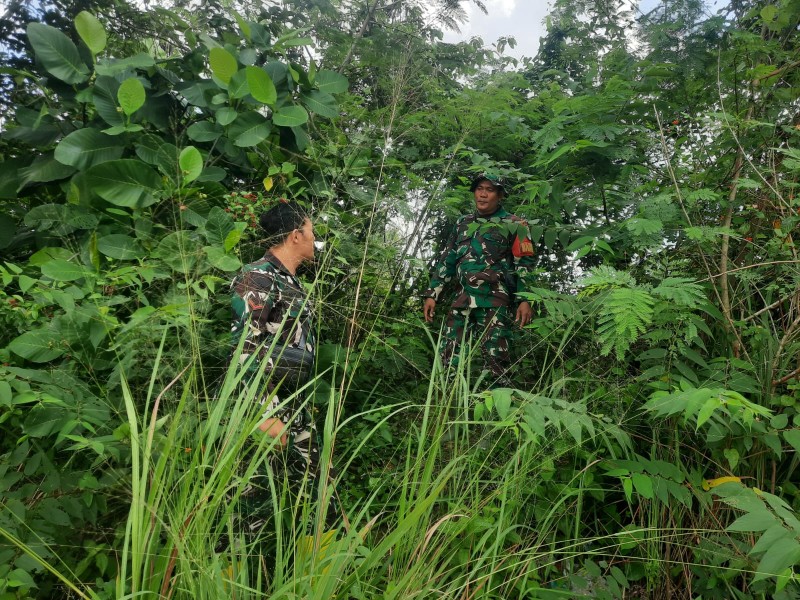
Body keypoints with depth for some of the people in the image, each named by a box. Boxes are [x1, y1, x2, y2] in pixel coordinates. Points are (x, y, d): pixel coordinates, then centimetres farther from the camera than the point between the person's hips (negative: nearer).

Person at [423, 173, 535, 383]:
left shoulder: (514, 225, 5)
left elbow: (524, 265, -1)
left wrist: (525, 300, -13)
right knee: (450, 358, 2)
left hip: (495, 302, -4)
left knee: (495, 361, -6)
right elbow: (446, 261, 19)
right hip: (461, 300, 5)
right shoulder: (462, 224, 19)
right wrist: (432, 294, 12)